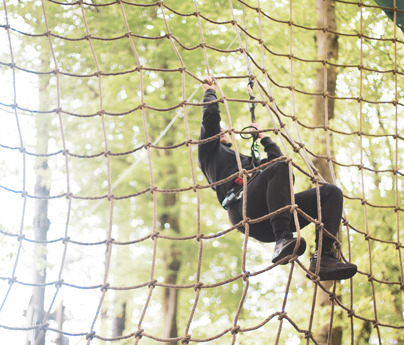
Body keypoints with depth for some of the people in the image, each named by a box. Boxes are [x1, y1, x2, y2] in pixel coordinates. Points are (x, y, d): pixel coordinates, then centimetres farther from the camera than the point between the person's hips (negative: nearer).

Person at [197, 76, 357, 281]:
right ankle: (282, 241, -49)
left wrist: (263, 137, 48)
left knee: (332, 193, -10)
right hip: (244, 211, -7)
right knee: (280, 168, -35)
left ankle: (322, 259, -31)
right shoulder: (209, 153, 26)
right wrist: (210, 91, 28)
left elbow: (277, 159, 43)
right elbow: (211, 115, 13)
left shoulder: (246, 160, 47)